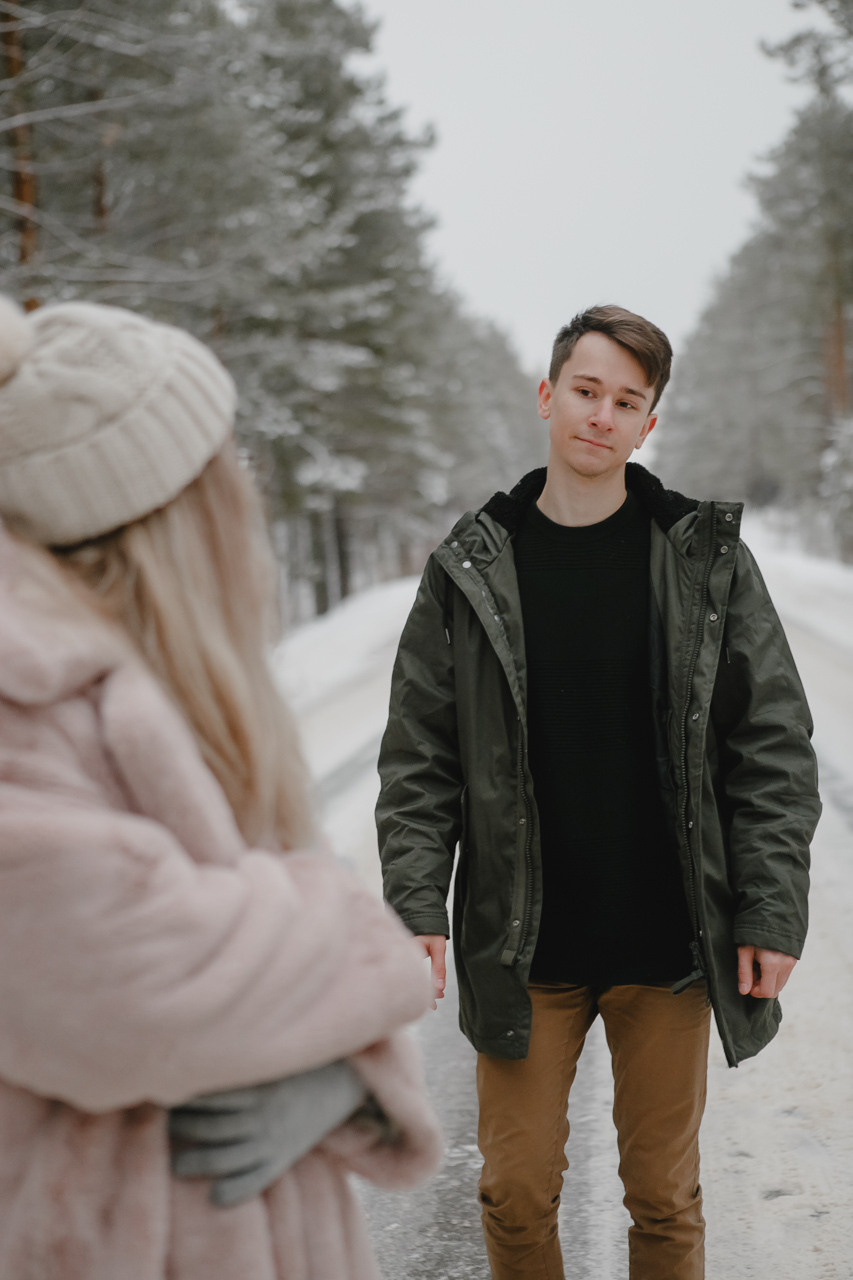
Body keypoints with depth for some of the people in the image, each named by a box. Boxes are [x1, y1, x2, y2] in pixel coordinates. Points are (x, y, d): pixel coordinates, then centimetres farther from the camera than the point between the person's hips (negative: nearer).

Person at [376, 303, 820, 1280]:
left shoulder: (707, 558, 0)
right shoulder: (470, 568, 1)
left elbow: (774, 748, 0)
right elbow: (419, 757, 2)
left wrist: (772, 912, -6)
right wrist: (416, 904, -7)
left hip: (669, 945, 0)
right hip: (520, 946, 0)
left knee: (665, 1198, 13)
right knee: (516, 1194, 9)